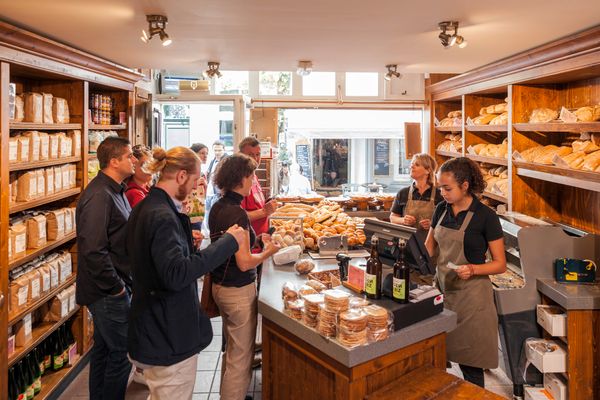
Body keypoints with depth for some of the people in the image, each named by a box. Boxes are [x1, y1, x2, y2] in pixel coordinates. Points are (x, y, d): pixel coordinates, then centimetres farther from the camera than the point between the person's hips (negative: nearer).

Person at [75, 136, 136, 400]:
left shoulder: (115, 191, 11)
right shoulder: (99, 196, -22)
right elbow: (92, 250, -28)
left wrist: (122, 282, 15)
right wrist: (115, 287, -19)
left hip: (108, 290, 10)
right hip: (108, 292, -10)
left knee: (104, 348, 21)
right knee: (122, 353, 0)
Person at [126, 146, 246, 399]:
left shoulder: (145, 208, 8)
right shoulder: (162, 217, -24)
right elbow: (176, 274, -32)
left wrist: (186, 243, 10)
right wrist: (228, 241, -30)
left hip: (153, 329, 10)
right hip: (169, 337, -10)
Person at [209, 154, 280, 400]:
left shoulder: (217, 207, 4)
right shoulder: (237, 213, -23)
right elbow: (245, 262, -23)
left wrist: (255, 239, 10)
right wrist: (269, 251, -7)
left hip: (220, 285, 9)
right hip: (238, 292, -9)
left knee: (231, 350, 25)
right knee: (241, 357, 6)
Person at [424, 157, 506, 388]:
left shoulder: (485, 216, -11)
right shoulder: (442, 210, 5)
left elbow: (500, 264, -8)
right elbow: (429, 247, 14)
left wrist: (473, 269, -25)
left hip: (470, 294, -5)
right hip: (442, 287, 5)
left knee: (469, 364, 4)